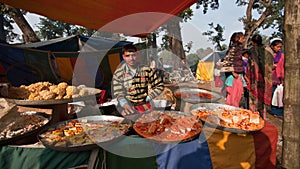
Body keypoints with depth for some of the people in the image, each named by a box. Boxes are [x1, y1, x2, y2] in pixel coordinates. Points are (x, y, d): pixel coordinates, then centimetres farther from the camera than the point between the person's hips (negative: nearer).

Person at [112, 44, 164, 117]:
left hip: (145, 103, 0)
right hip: (128, 104, 0)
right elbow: (118, 93, 1)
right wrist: (125, 104, -19)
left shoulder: (146, 69, 1)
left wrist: (148, 98, -2)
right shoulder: (118, 74, 2)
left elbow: (159, 86, 7)